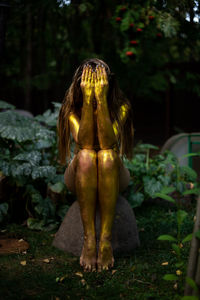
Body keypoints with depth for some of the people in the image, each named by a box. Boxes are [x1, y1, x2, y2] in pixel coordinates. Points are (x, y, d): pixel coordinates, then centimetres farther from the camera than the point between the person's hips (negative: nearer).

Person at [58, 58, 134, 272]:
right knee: (85, 156, -34)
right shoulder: (71, 108, -6)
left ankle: (106, 239, -36)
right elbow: (83, 142, -23)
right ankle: (88, 238, -36)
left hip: (112, 175, 0)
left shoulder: (120, 107, -7)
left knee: (107, 155, -34)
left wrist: (101, 98, -27)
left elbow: (109, 142, -24)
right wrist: (88, 99, -27)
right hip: (80, 175, 0)